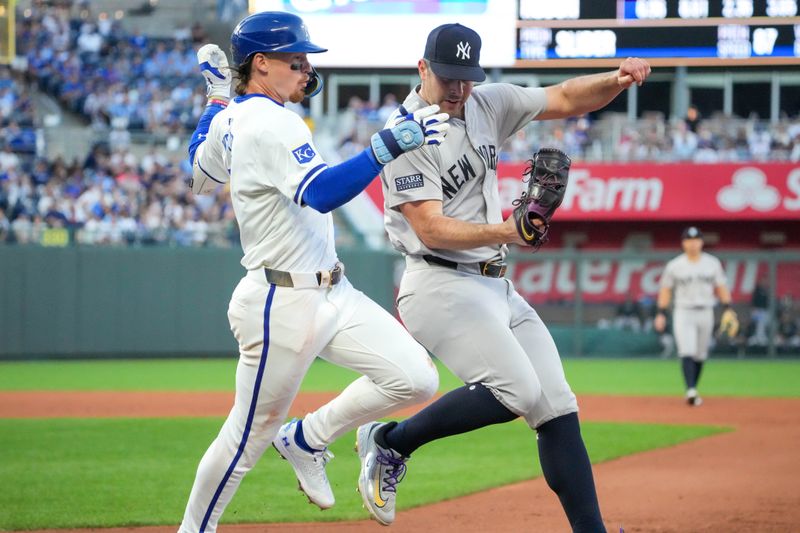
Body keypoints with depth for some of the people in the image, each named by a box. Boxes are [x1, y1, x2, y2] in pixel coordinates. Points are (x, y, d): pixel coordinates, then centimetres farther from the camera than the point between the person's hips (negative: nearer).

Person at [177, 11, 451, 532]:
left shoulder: (230, 119, 11)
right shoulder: (270, 124, -19)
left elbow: (200, 173, 30)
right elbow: (321, 192, -33)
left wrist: (217, 99, 34)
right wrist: (387, 146, -39)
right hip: (282, 306, -10)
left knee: (416, 378, 0)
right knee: (250, 434, 2)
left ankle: (306, 440, 16)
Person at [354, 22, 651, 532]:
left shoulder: (487, 105, 8)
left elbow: (567, 99, 11)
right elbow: (432, 230, -20)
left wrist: (618, 80, -10)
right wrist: (504, 232, -35)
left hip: (496, 285, 8)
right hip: (440, 285, -8)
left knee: (557, 406, 1)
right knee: (516, 390, -23)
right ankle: (390, 443, -7)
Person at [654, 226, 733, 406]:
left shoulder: (712, 263, 5)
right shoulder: (674, 266, 0)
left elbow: (721, 287, 9)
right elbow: (665, 290, 5)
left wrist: (728, 309, -1)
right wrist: (661, 314, -1)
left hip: (705, 313, 3)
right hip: (683, 312, -3)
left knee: (700, 355, 7)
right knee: (687, 352, -17)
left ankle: (693, 392, 19)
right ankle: (691, 391, -27)